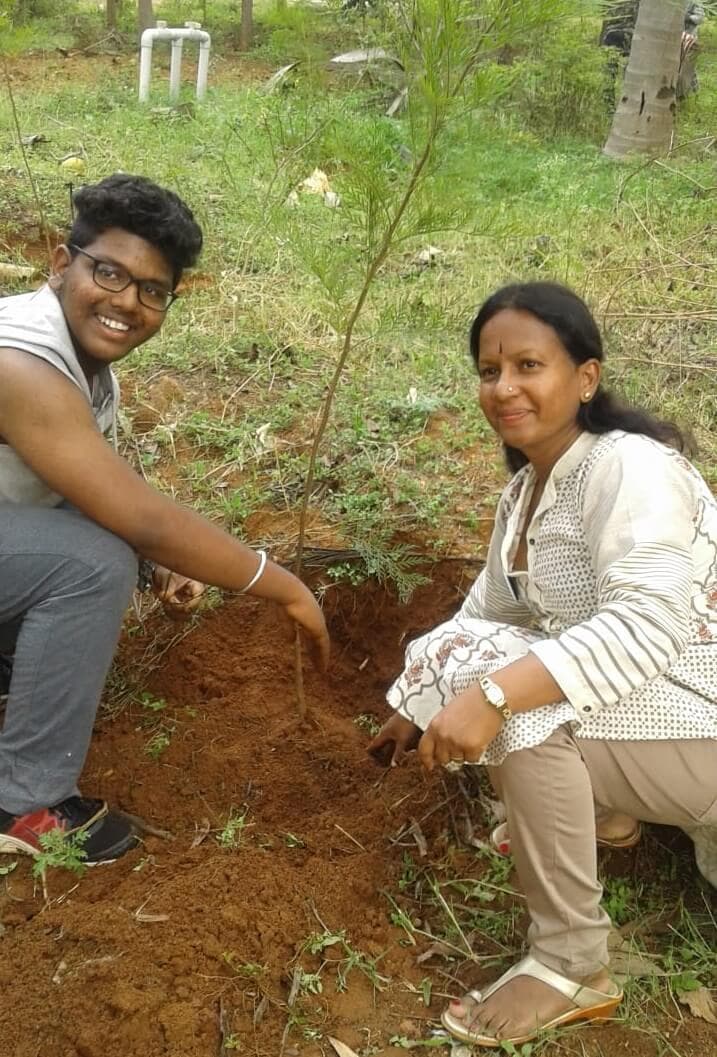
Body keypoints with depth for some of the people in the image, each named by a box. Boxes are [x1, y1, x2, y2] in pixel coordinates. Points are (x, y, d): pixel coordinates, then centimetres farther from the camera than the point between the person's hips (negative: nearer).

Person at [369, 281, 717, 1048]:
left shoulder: (630, 468, -22)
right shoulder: (525, 490, 5)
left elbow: (645, 627, -35)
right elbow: (485, 614, 15)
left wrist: (492, 693, -42)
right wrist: (421, 709, 17)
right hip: (614, 706, 9)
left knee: (522, 710, -30)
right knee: (456, 657, 8)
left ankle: (572, 964, -14)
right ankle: (595, 807, 14)